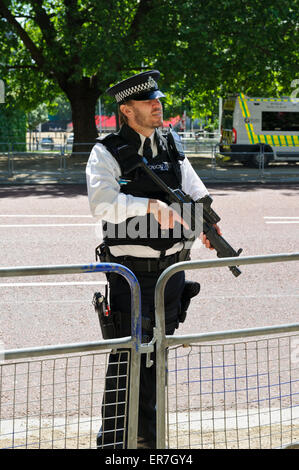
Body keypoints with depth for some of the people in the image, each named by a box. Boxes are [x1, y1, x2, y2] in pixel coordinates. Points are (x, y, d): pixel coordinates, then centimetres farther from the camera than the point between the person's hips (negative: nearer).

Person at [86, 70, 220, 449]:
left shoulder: (172, 151, 11)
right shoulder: (106, 153, -7)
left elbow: (197, 194, 13)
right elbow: (102, 202, -22)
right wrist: (151, 205, -32)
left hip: (171, 270, 6)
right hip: (131, 272, -6)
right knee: (127, 355, -8)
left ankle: (145, 433, 27)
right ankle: (112, 440, -2)